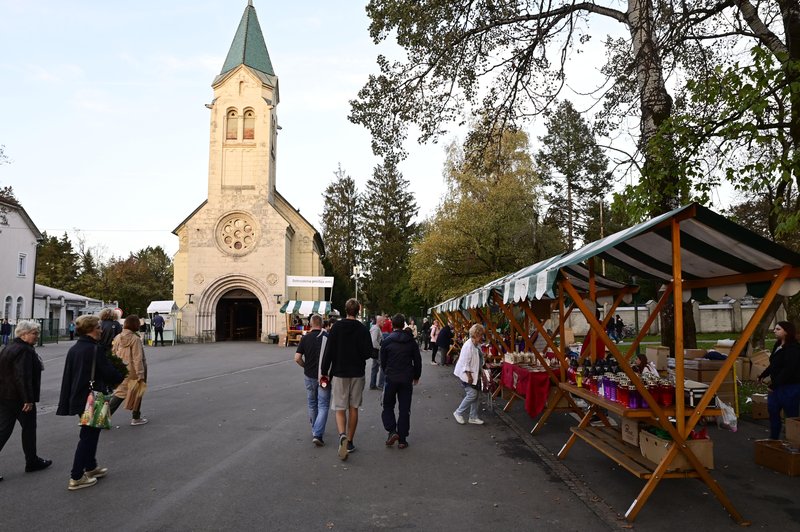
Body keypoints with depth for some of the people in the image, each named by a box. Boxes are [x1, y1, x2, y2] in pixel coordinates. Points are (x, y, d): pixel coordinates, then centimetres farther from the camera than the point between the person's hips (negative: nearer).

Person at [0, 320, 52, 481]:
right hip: (20, 398, -9)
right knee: (29, 428, 7)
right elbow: (24, 376, -25)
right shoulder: (25, 350, -19)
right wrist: (28, 399, -23)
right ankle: (32, 462, 20)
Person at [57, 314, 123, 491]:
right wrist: (119, 377, 5)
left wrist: (65, 404, 17)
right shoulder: (95, 349, -19)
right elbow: (109, 372, -18)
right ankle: (76, 478, 7)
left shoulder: (73, 349, 6)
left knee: (90, 433, 22)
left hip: (77, 397, 8)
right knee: (88, 436, 2)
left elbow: (67, 376, 11)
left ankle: (91, 467, 35)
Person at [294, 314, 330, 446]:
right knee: (323, 406, 1)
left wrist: (306, 366, 11)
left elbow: (297, 358, -7)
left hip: (309, 376, 3)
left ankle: (315, 430, 32)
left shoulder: (305, 338, -3)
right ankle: (318, 434, -11)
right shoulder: (327, 337, -9)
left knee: (312, 404, 19)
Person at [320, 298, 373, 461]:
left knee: (340, 408, 4)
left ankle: (342, 435, -20)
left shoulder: (336, 327, -5)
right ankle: (350, 442, 17)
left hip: (340, 373, 0)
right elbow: (368, 353, -8)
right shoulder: (363, 329, -6)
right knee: (353, 408, 12)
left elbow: (328, 351, -6)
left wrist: (324, 372, 0)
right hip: (357, 374, 1)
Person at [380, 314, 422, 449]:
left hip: (391, 378, -1)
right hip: (407, 379, 2)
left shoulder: (387, 341, -5)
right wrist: (416, 376, 19)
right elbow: (418, 360, 5)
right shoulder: (411, 341, -1)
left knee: (388, 406, 14)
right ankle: (402, 439, 9)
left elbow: (383, 361, 3)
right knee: (404, 409, 8)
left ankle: (392, 431, -4)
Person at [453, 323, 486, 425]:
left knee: (475, 395, 11)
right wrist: (469, 376, -22)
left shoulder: (477, 345, 8)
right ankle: (458, 413, 7)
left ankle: (473, 417, 21)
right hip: (468, 375, -9)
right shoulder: (468, 345, -21)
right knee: (472, 394, -10)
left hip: (475, 375, 9)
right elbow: (465, 362, -22)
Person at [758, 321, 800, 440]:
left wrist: (774, 384, -23)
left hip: (790, 388, -10)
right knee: (773, 411, 14)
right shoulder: (778, 345, 10)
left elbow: (788, 370, -25)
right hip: (776, 386, 10)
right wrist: (763, 375, 14)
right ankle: (773, 439, 25)